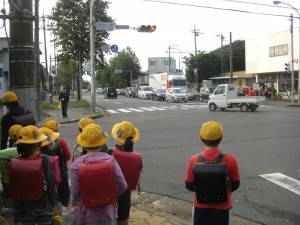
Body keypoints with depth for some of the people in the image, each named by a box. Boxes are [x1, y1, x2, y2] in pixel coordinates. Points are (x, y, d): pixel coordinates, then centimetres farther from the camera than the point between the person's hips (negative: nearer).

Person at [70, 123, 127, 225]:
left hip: (87, 216, -1)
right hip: (108, 214, 1)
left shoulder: (77, 164, -15)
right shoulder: (110, 160, -10)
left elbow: (74, 194, -13)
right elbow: (122, 186, -9)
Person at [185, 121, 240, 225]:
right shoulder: (230, 159, -17)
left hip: (201, 206, 1)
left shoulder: (194, 160, -16)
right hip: (222, 207, -1)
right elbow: (235, 184, -6)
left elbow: (189, 185, -6)